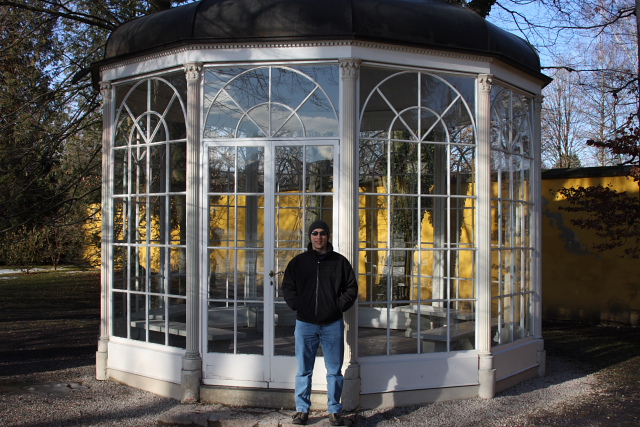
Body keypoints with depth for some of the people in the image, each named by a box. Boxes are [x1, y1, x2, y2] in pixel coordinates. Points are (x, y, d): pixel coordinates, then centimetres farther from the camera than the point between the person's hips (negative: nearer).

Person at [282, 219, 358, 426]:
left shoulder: (339, 261, 4)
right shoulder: (298, 261, 6)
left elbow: (351, 287, 7)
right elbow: (287, 286, 11)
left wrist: (340, 306, -4)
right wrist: (296, 305, -2)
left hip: (332, 324, 0)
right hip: (305, 324, 1)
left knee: (334, 371, 6)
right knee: (304, 371, 7)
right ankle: (302, 409, 17)